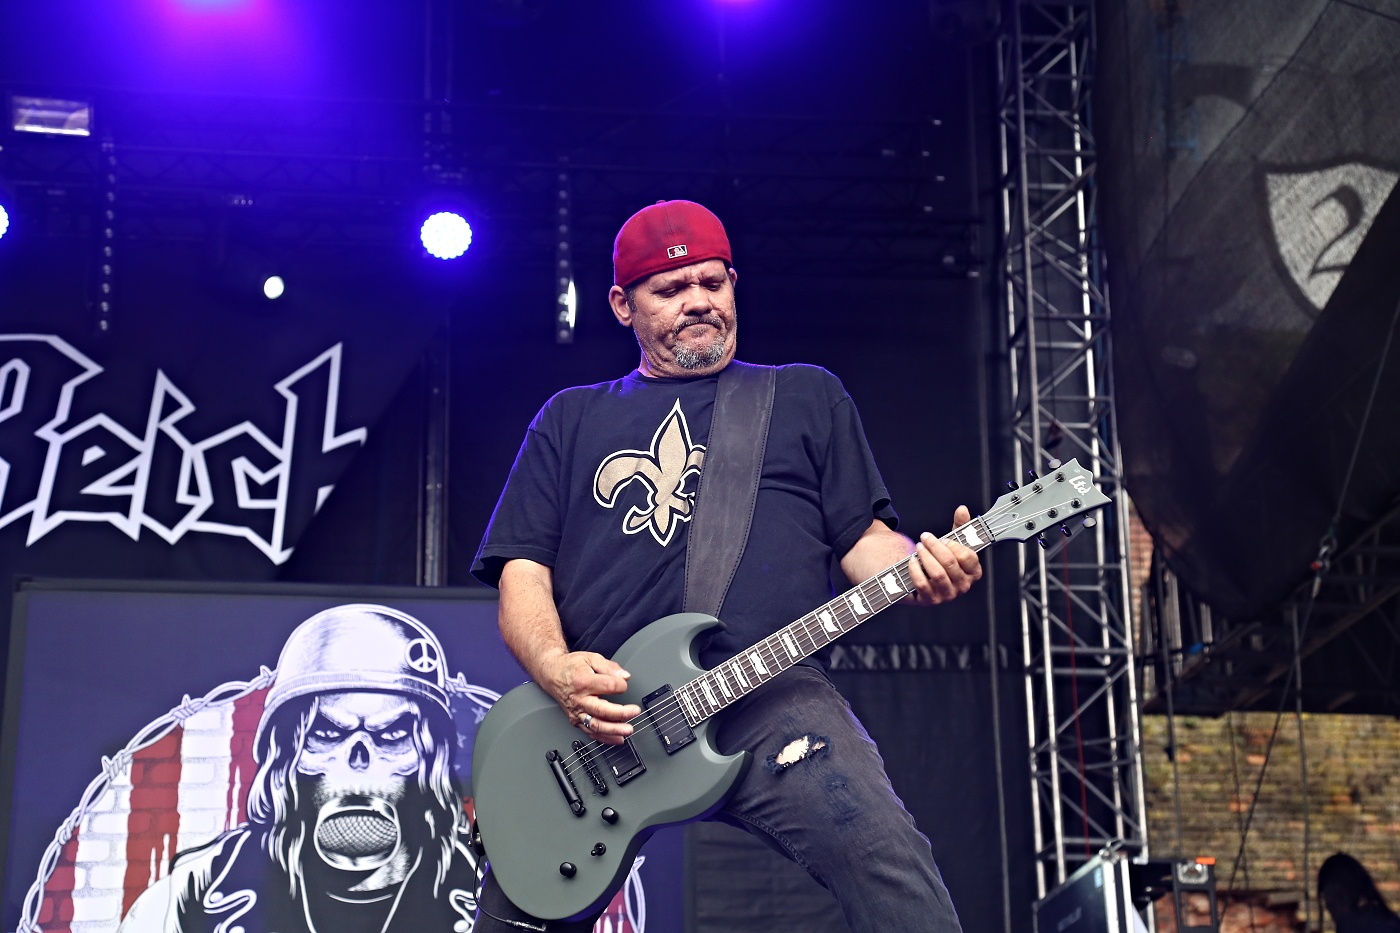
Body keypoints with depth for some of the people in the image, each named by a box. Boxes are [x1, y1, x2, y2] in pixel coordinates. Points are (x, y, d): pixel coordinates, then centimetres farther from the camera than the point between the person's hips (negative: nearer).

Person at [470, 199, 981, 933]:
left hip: (772, 695, -1)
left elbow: (862, 537, 15)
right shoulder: (571, 419, 21)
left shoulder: (807, 397, 20)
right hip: (600, 714, 2)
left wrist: (919, 567, -9)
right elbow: (522, 570, 13)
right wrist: (556, 670, -8)